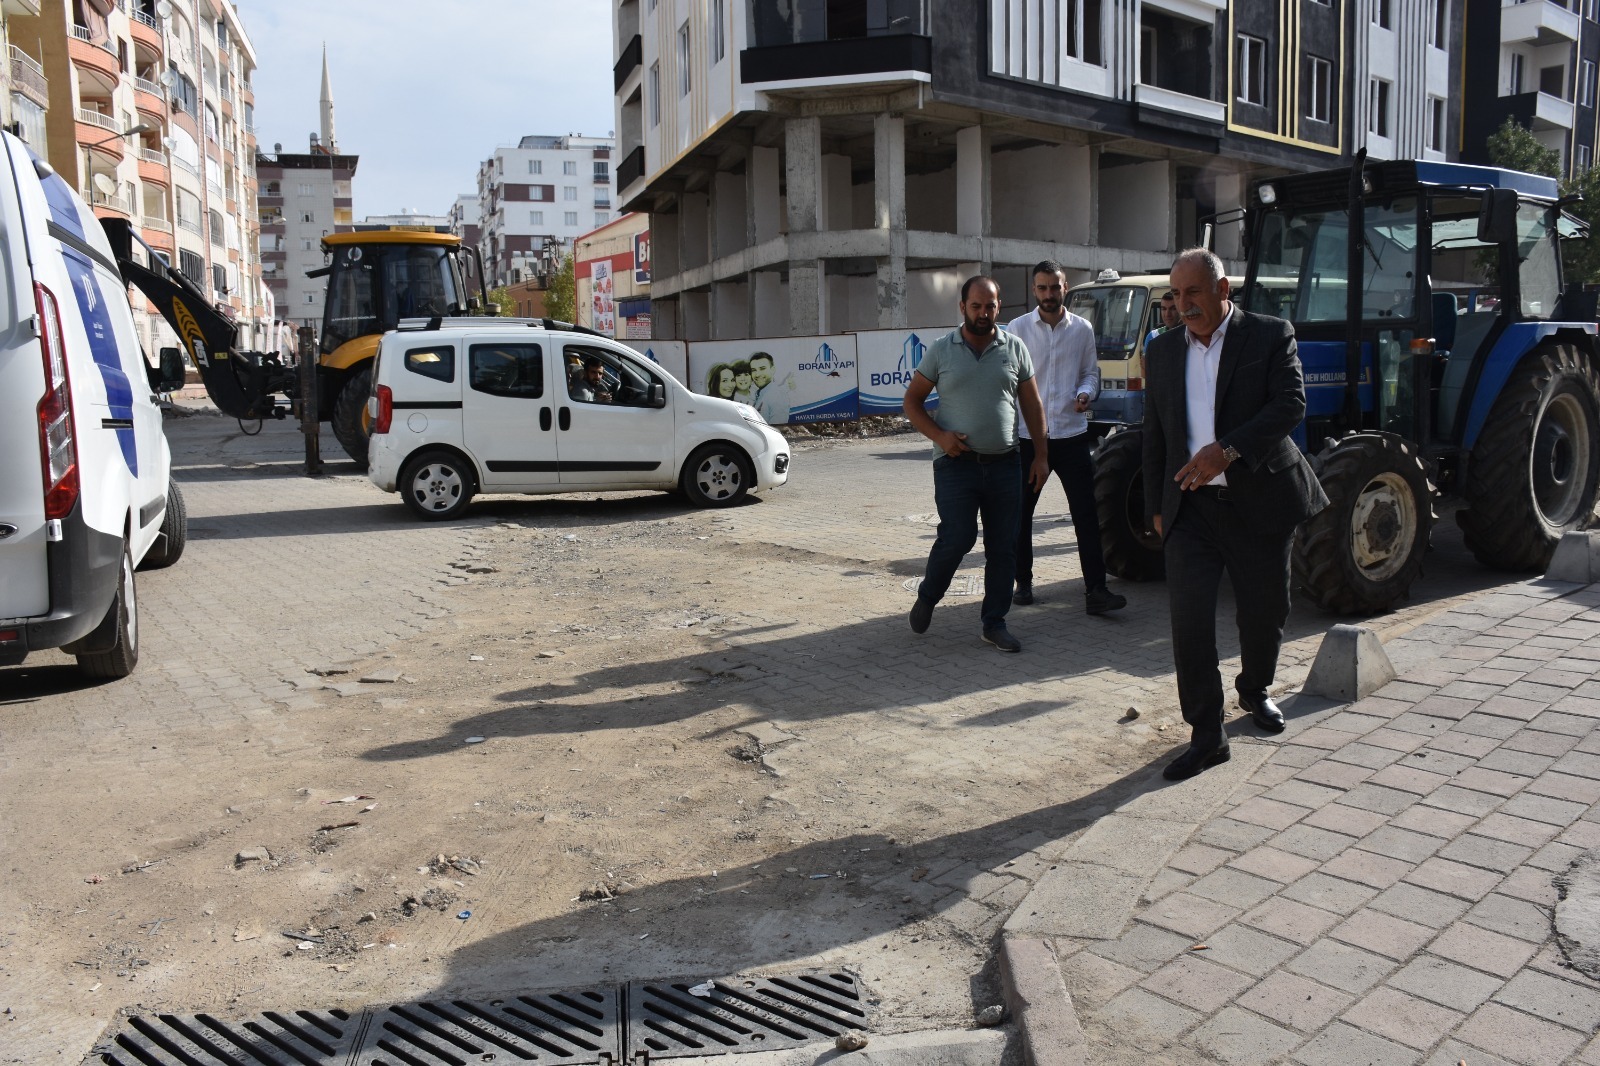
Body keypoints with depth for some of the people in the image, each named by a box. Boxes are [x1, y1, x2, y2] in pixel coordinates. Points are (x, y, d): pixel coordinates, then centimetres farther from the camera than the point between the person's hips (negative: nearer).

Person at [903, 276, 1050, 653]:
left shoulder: (1015, 348, 7)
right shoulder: (941, 349, 2)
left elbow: (1032, 405, 11)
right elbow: (912, 401, 5)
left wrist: (1041, 456, 6)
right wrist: (939, 435, -10)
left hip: (1004, 465, 3)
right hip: (956, 463, -3)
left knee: (1004, 545, 4)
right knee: (957, 537, -11)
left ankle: (995, 623, 16)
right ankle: (926, 597, 16)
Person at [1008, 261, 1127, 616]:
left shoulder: (1082, 329, 6)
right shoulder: (1018, 328, 2)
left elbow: (1090, 372, 13)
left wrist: (1086, 393, -9)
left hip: (1072, 433, 1)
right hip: (1027, 435, 0)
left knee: (1086, 513, -3)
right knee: (1020, 513, 8)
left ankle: (1096, 590, -1)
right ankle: (1023, 583, 23)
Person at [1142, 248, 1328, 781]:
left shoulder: (1270, 336, -1)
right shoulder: (1163, 351, 10)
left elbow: (1291, 403, -15)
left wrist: (1228, 449, -27)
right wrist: (1156, 507, 12)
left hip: (1259, 501, -2)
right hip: (1191, 508, 2)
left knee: (1264, 611, 12)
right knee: (1190, 620, -8)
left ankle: (1255, 690, 41)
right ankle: (1206, 735, 2)